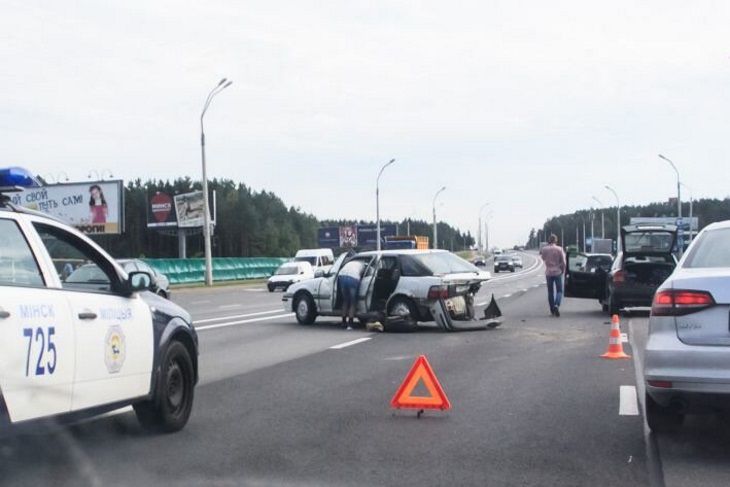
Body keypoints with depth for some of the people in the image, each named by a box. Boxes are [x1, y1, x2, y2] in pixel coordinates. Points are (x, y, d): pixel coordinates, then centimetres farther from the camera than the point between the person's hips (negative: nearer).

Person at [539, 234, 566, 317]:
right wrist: (563, 270, 10)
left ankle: (552, 310, 12)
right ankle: (556, 305, -20)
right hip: (557, 272, -2)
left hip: (548, 272, 2)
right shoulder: (559, 249, -8)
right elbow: (563, 262, -6)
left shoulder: (544, 249, -3)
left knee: (550, 291, 11)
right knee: (559, 291, 4)